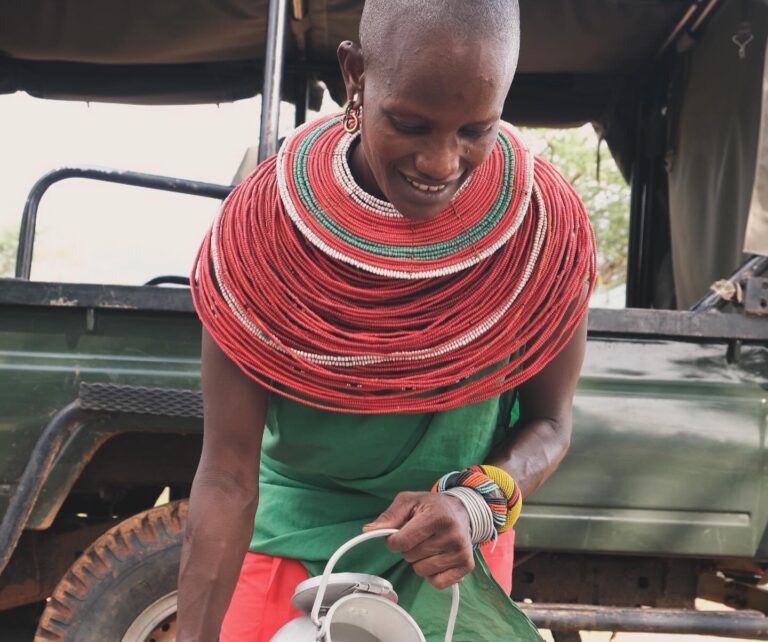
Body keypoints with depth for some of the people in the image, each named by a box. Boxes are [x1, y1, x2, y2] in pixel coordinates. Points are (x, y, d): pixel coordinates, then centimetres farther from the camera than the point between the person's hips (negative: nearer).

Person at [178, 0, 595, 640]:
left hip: (453, 544, 1)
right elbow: (227, 470, -22)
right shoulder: (260, 226, -24)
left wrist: (475, 502, -29)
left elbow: (549, 421, -10)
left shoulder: (547, 228, -22)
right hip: (295, 527, 0)